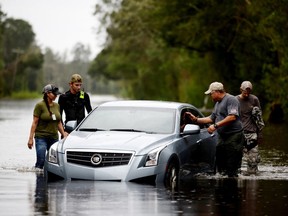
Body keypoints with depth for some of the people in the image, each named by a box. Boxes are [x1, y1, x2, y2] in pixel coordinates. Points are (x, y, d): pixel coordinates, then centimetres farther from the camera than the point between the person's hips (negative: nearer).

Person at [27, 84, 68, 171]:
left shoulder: (57, 106, 10)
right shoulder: (40, 105, -7)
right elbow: (35, 122, -8)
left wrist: (64, 134, 12)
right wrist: (31, 138, -11)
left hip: (54, 138, 6)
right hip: (41, 137, -6)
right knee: (41, 161, -13)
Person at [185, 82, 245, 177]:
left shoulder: (231, 99, -10)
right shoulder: (217, 103, 22)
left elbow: (232, 117, -21)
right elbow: (211, 118, 27)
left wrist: (216, 125, -20)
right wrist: (196, 119, 19)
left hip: (233, 137, -10)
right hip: (222, 137, 10)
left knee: (232, 168, -11)